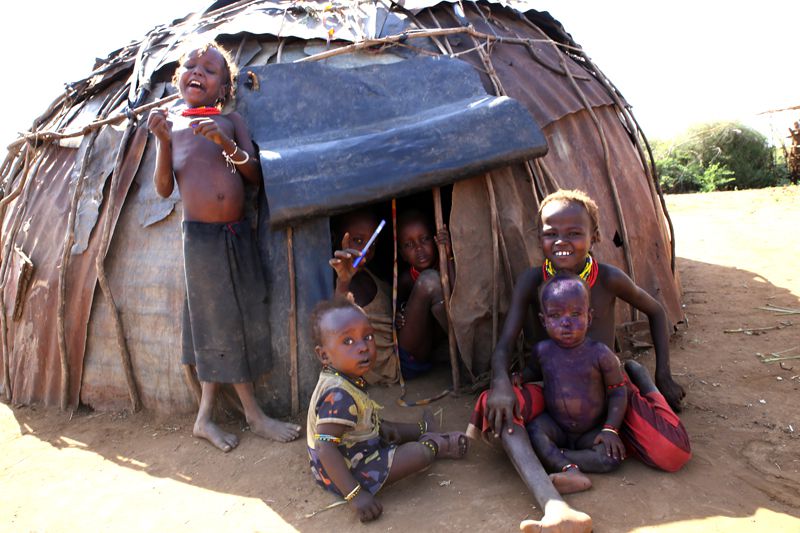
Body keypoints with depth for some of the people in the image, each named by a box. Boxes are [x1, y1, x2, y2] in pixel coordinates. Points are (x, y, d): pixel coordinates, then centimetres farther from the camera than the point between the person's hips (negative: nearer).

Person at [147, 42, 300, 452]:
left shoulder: (232, 122, 10)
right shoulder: (170, 125, 7)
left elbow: (256, 176, 1)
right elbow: (164, 189, 2)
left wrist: (228, 145, -15)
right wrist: (164, 141, -11)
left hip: (238, 233, 3)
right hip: (200, 235, -3)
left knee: (241, 320, 6)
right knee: (221, 323, 3)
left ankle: (205, 416, 21)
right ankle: (255, 416, 15)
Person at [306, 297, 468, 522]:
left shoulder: (343, 379, -5)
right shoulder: (338, 395, -35)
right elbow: (326, 450, -36)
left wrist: (380, 425, 8)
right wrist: (355, 495, -35)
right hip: (350, 469, -9)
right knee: (421, 453, -5)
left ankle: (422, 429, 49)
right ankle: (437, 444, 24)